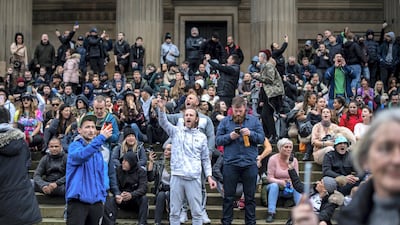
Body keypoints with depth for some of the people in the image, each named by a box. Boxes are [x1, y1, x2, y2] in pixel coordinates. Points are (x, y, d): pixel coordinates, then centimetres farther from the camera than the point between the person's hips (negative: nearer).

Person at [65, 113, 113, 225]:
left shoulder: (98, 150, 15)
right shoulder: (75, 145, -4)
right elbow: (82, 155, -28)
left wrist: (102, 197, 14)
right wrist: (101, 138, -34)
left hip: (96, 201, 6)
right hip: (78, 201, -6)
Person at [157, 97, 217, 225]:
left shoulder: (202, 136, 10)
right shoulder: (176, 131, 9)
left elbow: (205, 159, 12)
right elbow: (163, 122, -9)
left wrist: (209, 176, 1)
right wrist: (161, 109, -28)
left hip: (194, 178, 0)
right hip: (177, 176, 0)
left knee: (197, 212, 2)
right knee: (174, 211, 5)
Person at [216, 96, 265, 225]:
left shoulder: (254, 121, 6)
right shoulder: (225, 122, 5)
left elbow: (262, 138, 2)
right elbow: (218, 140, 2)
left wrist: (250, 134, -15)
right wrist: (229, 136, -15)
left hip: (250, 163, 1)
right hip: (230, 163, 0)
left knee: (250, 196, 9)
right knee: (228, 196, 7)